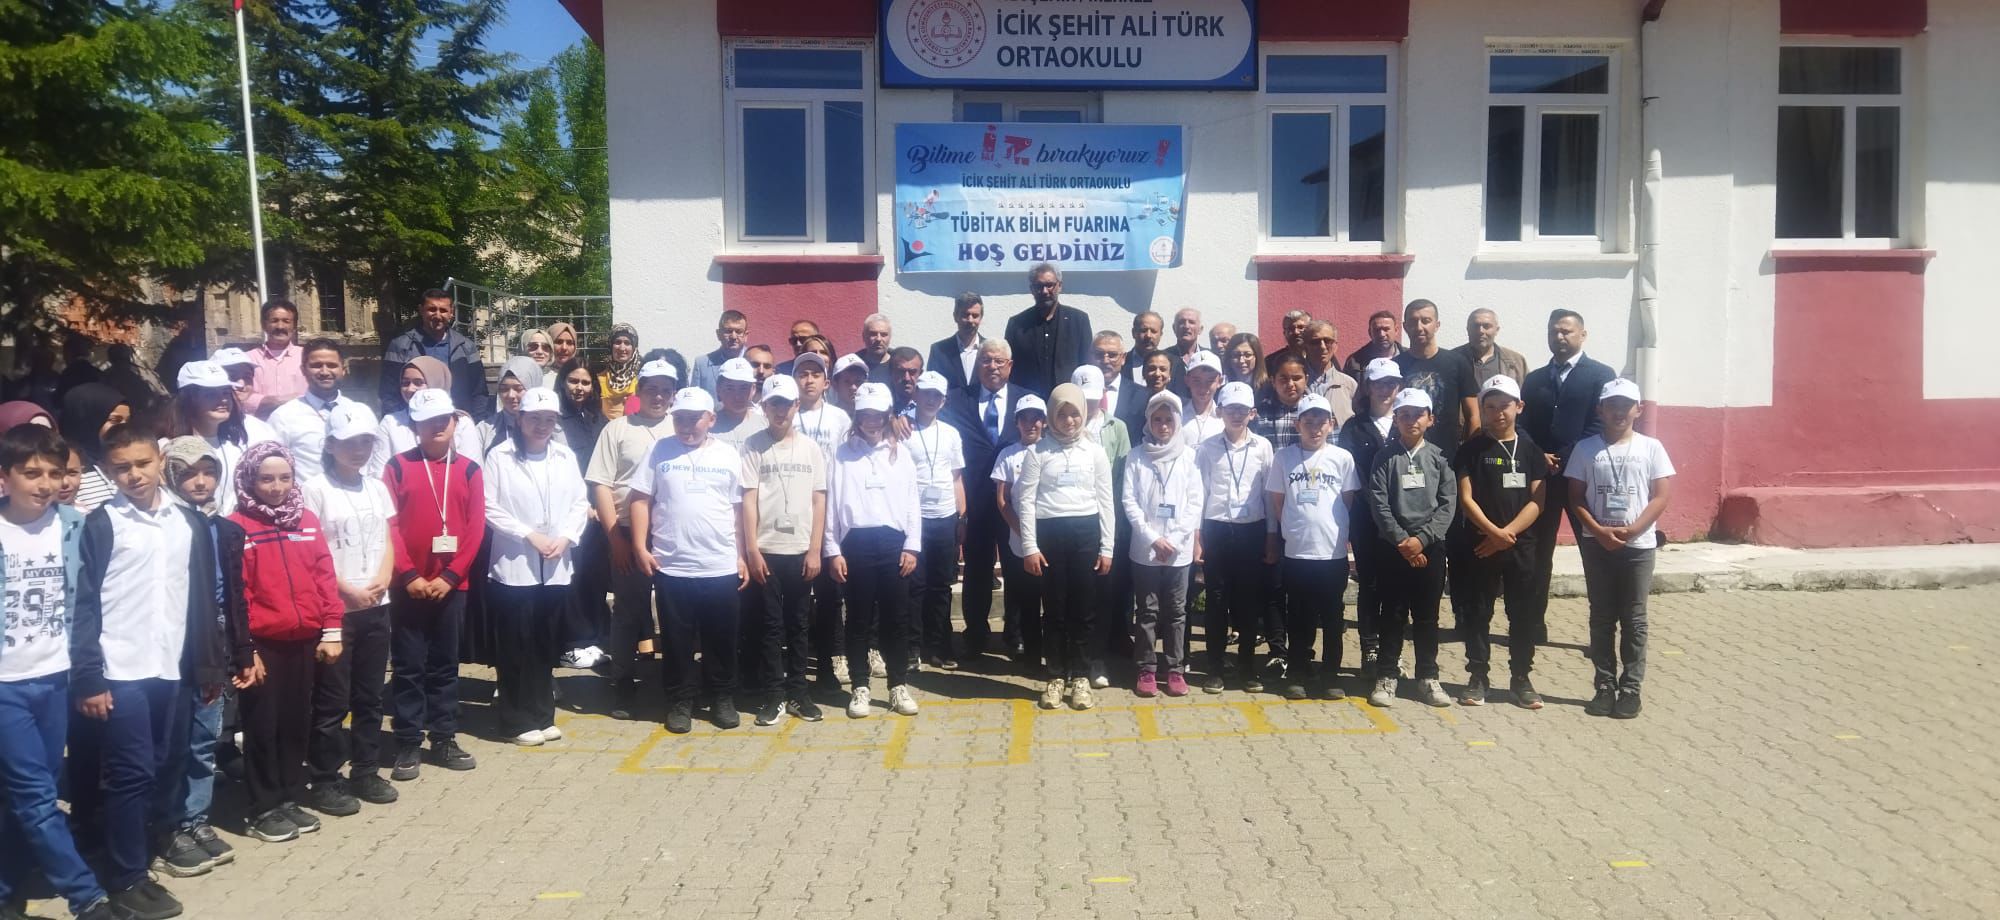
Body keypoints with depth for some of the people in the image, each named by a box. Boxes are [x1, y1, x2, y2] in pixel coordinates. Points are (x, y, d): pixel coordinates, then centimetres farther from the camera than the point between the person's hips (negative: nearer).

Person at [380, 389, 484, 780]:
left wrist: (450, 576, -8)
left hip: (452, 584, 2)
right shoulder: (398, 466, -1)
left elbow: (476, 528, 0)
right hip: (408, 585, -2)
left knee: (445, 664, 10)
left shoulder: (469, 469, 4)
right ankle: (408, 744, 11)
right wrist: (409, 575, -11)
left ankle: (444, 739, 19)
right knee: (408, 666, 4)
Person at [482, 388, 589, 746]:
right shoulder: (499, 456, -4)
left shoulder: (566, 457, 9)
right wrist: (530, 535, -14)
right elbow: (489, 508, -8)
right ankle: (518, 720, 13)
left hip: (556, 567, 4)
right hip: (513, 566, -4)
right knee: (516, 648, 2)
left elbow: (580, 504, 7)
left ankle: (542, 715, 22)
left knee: (546, 647, 11)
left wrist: (565, 537, -9)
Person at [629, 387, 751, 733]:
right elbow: (641, 499, 2)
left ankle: (722, 698, 23)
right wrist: (640, 546, -7)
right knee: (676, 640, 8)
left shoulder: (728, 455, 5)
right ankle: (679, 701, 20)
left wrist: (742, 556, 6)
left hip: (721, 566, 1)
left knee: (721, 639, 9)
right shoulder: (661, 451, 3)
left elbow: (738, 508, 8)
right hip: (671, 566, 0)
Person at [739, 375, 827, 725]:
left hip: (801, 551, 2)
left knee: (799, 625, 9)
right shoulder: (753, 446, -1)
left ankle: (797, 692, 18)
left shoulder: (810, 448, 6)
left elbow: (818, 501, 5)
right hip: (765, 550, -2)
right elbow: (748, 500, -3)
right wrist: (752, 550, -9)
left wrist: (815, 550, -1)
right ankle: (771, 695, 11)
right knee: (769, 625, 3)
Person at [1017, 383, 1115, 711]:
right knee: (1054, 608, 5)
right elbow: (1026, 500, -1)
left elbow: (1105, 501, 7)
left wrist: (1106, 548, 3)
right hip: (1050, 532, -1)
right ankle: (1056, 676, 16)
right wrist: (1029, 546, -8)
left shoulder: (1095, 452, 6)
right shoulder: (1038, 452, 1)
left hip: (1086, 531, 1)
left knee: (1084, 608, 4)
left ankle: (1080, 676, 15)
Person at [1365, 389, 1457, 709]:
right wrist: (1402, 541, -13)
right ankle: (1386, 677, 12)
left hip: (1430, 546, 1)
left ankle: (1428, 678, 17)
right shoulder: (1384, 458, 2)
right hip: (1393, 547, -1)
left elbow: (1448, 503, -2)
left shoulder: (1439, 457, 5)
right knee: (1393, 614, 4)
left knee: (1427, 615, 8)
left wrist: (1421, 539, -13)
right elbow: (1379, 504, -5)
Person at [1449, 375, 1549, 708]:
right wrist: (1494, 532, -16)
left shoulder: (1530, 449, 4)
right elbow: (1466, 499, -5)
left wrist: (1507, 534, -12)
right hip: (1478, 545, -1)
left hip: (1521, 544, 1)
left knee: (1524, 613, 5)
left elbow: (1537, 501, -1)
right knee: (1476, 613, 3)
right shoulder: (1471, 449, 1)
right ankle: (1478, 676, 13)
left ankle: (1521, 678, 17)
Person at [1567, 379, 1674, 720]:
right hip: (1597, 544, 1)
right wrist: (1600, 532, -12)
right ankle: (1605, 686, 13)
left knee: (1634, 620, 3)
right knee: (1601, 618, 6)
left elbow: (1662, 496, -3)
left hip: (1638, 545, -1)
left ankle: (1630, 689, 9)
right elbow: (1576, 497, 1)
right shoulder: (1585, 448, 3)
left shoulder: (1651, 448, 1)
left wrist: (1630, 530, -13)